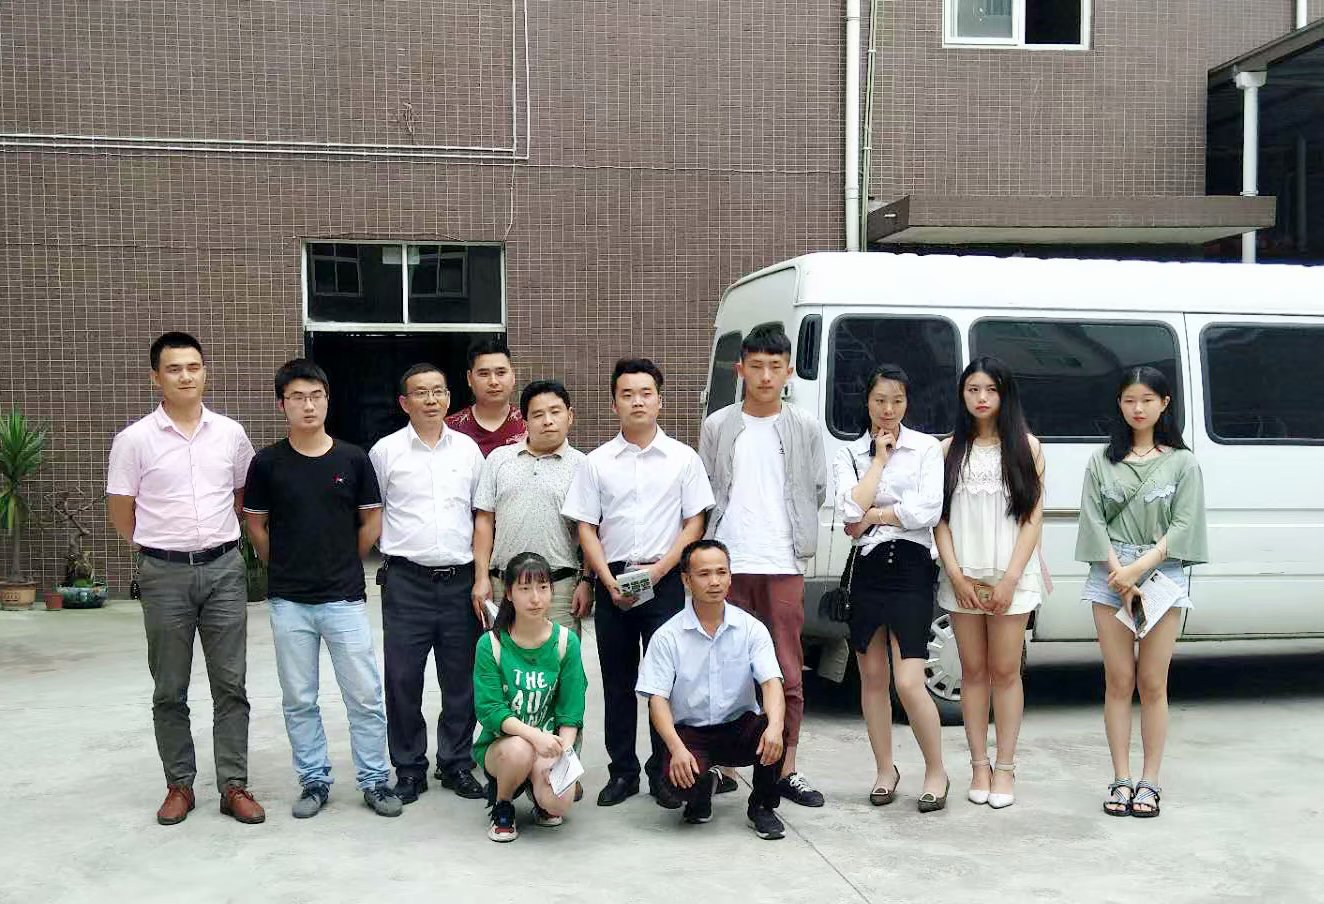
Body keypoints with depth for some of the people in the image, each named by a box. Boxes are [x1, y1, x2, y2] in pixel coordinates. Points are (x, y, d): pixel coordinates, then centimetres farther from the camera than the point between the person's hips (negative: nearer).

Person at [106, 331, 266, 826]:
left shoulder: (230, 433, 2)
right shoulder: (134, 440, -5)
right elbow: (120, 511, 2)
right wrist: (161, 547, 7)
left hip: (224, 568, 2)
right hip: (165, 575, -1)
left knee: (230, 686, 5)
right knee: (169, 691, 8)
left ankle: (234, 785, 13)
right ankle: (179, 785, 20)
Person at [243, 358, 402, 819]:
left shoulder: (353, 459, -2)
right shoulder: (267, 463, -2)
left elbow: (371, 523, 8)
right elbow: (256, 527, 8)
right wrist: (287, 569, 11)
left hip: (345, 599, 0)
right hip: (289, 602, 1)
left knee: (365, 697, 2)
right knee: (299, 700, 9)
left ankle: (374, 780, 16)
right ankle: (314, 781, 23)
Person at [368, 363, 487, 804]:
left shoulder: (468, 449, 9)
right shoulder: (385, 451, 2)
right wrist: (399, 546, 5)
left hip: (460, 579, 2)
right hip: (407, 581, -2)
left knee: (461, 679, 7)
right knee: (403, 678, 1)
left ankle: (457, 764, 20)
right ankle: (409, 769, 14)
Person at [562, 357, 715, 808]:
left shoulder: (683, 458, 4)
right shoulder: (597, 462, 6)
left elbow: (694, 523, 1)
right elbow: (586, 527, 5)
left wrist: (658, 570, -10)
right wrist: (609, 582, -6)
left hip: (664, 579, -1)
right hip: (612, 580, 2)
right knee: (618, 680, 8)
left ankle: (664, 772, 11)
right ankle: (623, 771, 18)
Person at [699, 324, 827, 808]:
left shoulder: (805, 428, 6)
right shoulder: (717, 426, 6)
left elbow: (817, 491, 11)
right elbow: (703, 495, 8)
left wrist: (792, 534, 7)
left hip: (783, 564, 0)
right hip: (727, 564, 0)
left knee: (787, 673, 3)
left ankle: (786, 769, 13)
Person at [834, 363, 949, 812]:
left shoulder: (926, 448, 2)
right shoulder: (849, 453, 8)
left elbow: (928, 510, -11)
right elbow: (851, 511, -9)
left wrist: (873, 515, -5)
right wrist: (879, 458, -4)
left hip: (911, 565, -3)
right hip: (868, 567, 3)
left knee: (909, 683, -8)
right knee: (872, 676, 10)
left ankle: (936, 771, 10)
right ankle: (885, 770, 24)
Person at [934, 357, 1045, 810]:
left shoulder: (1025, 446, 2)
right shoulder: (950, 449, 7)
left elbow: (1033, 517, -2)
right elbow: (940, 518, 4)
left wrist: (1010, 578, -9)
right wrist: (956, 575, -7)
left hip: (1010, 576, -2)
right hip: (962, 577, 2)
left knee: (1005, 671, 2)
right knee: (974, 671, 7)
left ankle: (1005, 768, 11)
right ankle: (980, 766, 15)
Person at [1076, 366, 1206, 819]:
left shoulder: (1182, 463, 5)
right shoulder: (1103, 461, 9)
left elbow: (1184, 524, -3)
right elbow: (1094, 520, 1)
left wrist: (1139, 568, -14)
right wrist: (1119, 573, -11)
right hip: (1111, 576, 1)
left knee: (1152, 683, 1)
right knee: (1119, 681, 3)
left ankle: (1150, 782, 9)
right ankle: (1121, 780, 9)